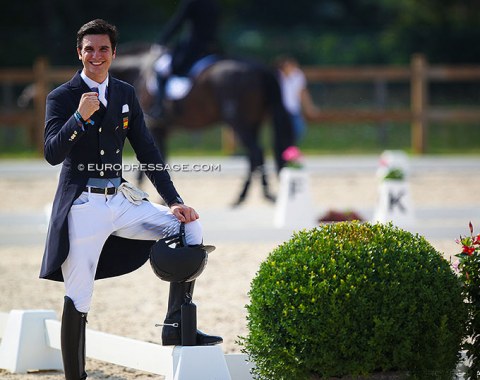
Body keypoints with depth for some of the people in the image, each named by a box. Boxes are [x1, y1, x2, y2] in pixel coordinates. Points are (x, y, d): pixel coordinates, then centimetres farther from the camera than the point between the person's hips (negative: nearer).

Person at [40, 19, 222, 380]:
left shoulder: (126, 94, 9)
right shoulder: (62, 98, -6)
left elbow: (147, 151, 11)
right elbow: (52, 154, -15)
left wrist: (173, 201, 3)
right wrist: (80, 117, -29)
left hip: (121, 199, 5)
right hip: (82, 206, -5)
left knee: (190, 227, -6)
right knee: (78, 298, -3)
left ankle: (177, 326, -3)